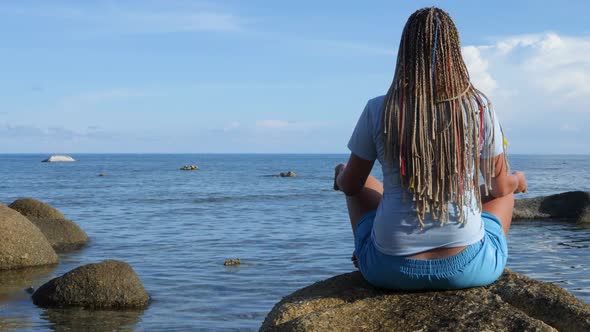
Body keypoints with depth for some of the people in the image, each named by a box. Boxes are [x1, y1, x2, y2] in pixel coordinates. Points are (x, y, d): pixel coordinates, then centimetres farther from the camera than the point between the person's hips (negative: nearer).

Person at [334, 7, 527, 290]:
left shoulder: (379, 110, -7)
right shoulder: (479, 108, -6)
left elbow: (350, 186, 4)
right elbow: (499, 187, 6)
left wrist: (340, 176, 29)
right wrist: (518, 180, 31)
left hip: (391, 271, 0)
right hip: (467, 269, 0)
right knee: (507, 189, 31)